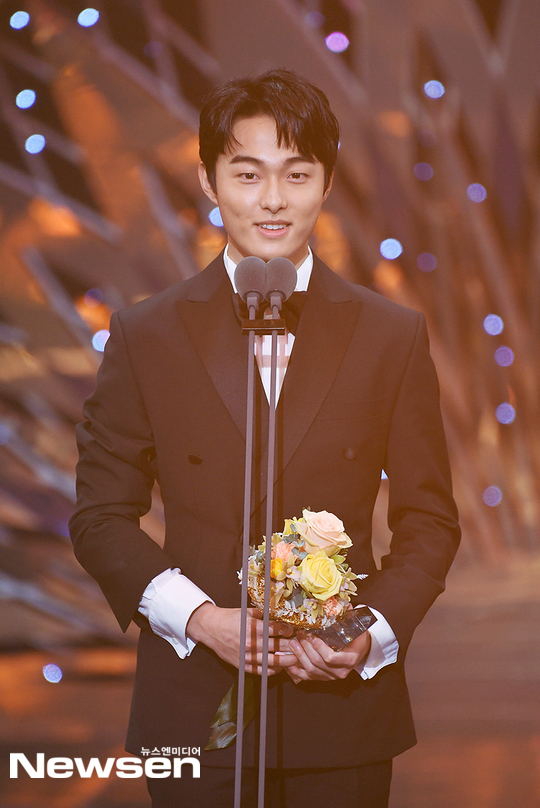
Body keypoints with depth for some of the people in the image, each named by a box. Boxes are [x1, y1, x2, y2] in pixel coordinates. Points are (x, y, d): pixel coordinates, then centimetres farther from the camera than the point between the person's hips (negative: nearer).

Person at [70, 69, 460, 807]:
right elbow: (102, 515, 3)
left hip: (343, 707, 1)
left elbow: (430, 520, 5)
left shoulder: (394, 337, 3)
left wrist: (374, 635, -11)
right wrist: (199, 619, -10)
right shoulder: (145, 336, 2)